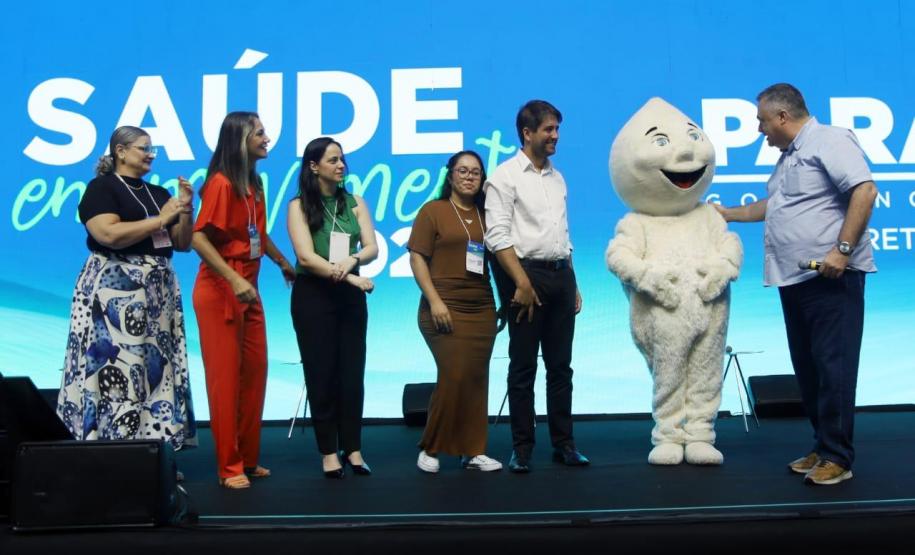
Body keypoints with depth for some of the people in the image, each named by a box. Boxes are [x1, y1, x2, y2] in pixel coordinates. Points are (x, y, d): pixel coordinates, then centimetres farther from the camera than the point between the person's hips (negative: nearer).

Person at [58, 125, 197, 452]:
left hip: (158, 290, 7)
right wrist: (160, 220, -12)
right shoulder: (101, 187, -1)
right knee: (118, 370, -9)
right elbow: (109, 234, -18)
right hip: (116, 292, -7)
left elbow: (182, 244, 16)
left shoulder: (159, 193, 18)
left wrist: (185, 211, 0)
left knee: (158, 369, 3)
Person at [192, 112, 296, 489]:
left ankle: (248, 459, 22)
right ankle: (229, 467, 9)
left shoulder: (253, 183, 11)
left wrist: (284, 263, 31)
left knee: (255, 373, 10)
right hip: (220, 291, -8)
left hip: (248, 290, 8)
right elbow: (199, 238, -20)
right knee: (225, 377, -1)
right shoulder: (221, 183, -14)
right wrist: (234, 280, -26)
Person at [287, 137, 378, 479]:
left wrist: (352, 260, -21)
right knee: (321, 373, 2)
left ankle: (352, 448, 14)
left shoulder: (354, 202, 9)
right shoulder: (300, 206, -3)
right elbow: (306, 257, -13)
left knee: (352, 373, 4)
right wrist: (352, 278, -17)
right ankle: (328, 451, 11)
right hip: (313, 295, -3)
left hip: (350, 295, 4)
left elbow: (372, 248, 1)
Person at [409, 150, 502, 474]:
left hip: (482, 310, 4)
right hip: (445, 309, -4)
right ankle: (430, 448, 8)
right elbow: (417, 257, -4)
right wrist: (434, 300, -13)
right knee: (453, 377, -9)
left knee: (477, 379, 4)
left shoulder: (485, 216, 13)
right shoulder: (433, 211, 2)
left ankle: (473, 451, 14)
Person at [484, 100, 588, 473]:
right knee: (523, 366, 0)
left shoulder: (557, 178, 17)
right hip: (526, 273, -6)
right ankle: (522, 448, 10)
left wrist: (573, 284, 16)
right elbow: (498, 236, -12)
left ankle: (563, 443, 18)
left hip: (560, 274, 6)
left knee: (560, 364, 10)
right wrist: (522, 283, -19)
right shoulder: (505, 176, -4)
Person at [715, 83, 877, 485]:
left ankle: (837, 457, 0)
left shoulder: (828, 141, -7)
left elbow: (865, 190, -18)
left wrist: (843, 249, -23)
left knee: (832, 366, -6)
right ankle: (822, 447, 20)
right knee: (807, 368, 11)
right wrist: (728, 214, 34)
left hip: (831, 276, -9)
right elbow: (773, 205, 34)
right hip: (795, 277, 9)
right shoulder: (789, 156, 21)